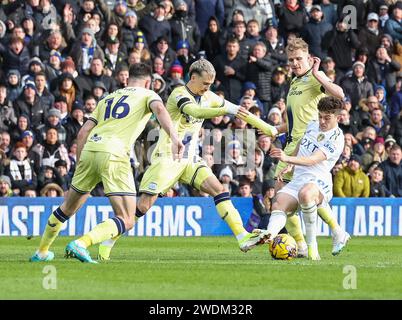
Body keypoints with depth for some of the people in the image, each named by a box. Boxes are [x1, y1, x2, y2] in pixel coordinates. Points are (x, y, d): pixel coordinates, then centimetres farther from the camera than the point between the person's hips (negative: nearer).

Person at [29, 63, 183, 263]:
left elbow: (83, 133, 22)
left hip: (89, 149, 6)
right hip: (114, 154, -6)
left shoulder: (108, 99, 29)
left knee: (67, 209, 26)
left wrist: (79, 164, 28)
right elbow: (159, 109, -10)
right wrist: (174, 138, -22)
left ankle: (41, 252, 36)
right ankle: (80, 244, -25)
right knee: (126, 221, -6)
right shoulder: (147, 95, 15)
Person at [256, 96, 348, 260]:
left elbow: (313, 160, -21)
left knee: (305, 193, -41)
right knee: (278, 205, -22)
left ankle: (312, 245, -33)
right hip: (298, 179, 7)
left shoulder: (336, 139, -8)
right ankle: (270, 234, -53)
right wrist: (289, 166, 27)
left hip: (318, 182, -7)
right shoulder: (312, 125, 15)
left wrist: (288, 159, -33)